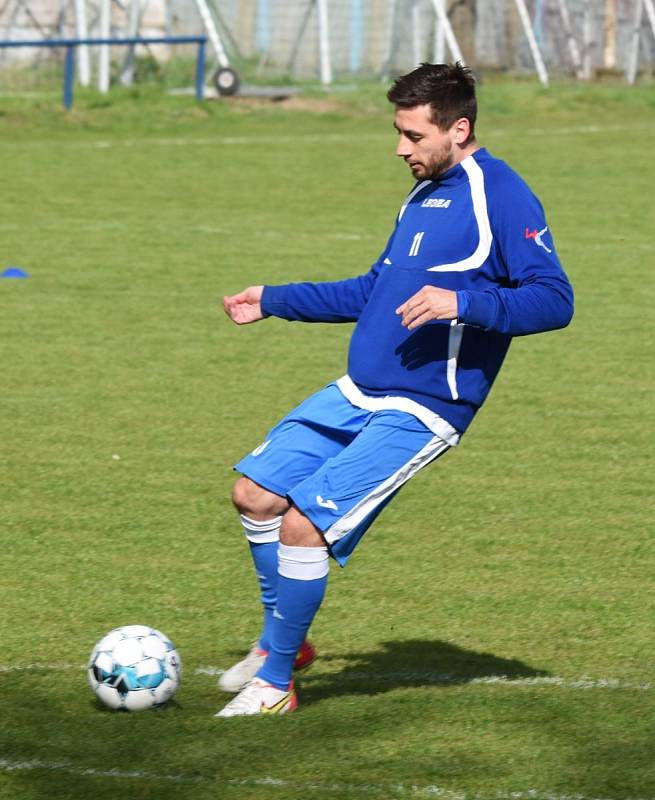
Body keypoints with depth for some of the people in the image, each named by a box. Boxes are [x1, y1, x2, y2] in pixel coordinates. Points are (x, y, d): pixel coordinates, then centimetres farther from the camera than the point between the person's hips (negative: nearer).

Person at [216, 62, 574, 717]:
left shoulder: (502, 197, -14)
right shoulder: (425, 193, 14)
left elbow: (554, 301, -21)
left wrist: (463, 304, -34)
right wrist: (274, 301, 30)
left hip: (417, 413, -9)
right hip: (355, 394, 9)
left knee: (302, 526, -14)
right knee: (256, 493, 9)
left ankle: (274, 684, 3)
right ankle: (281, 643, 27)